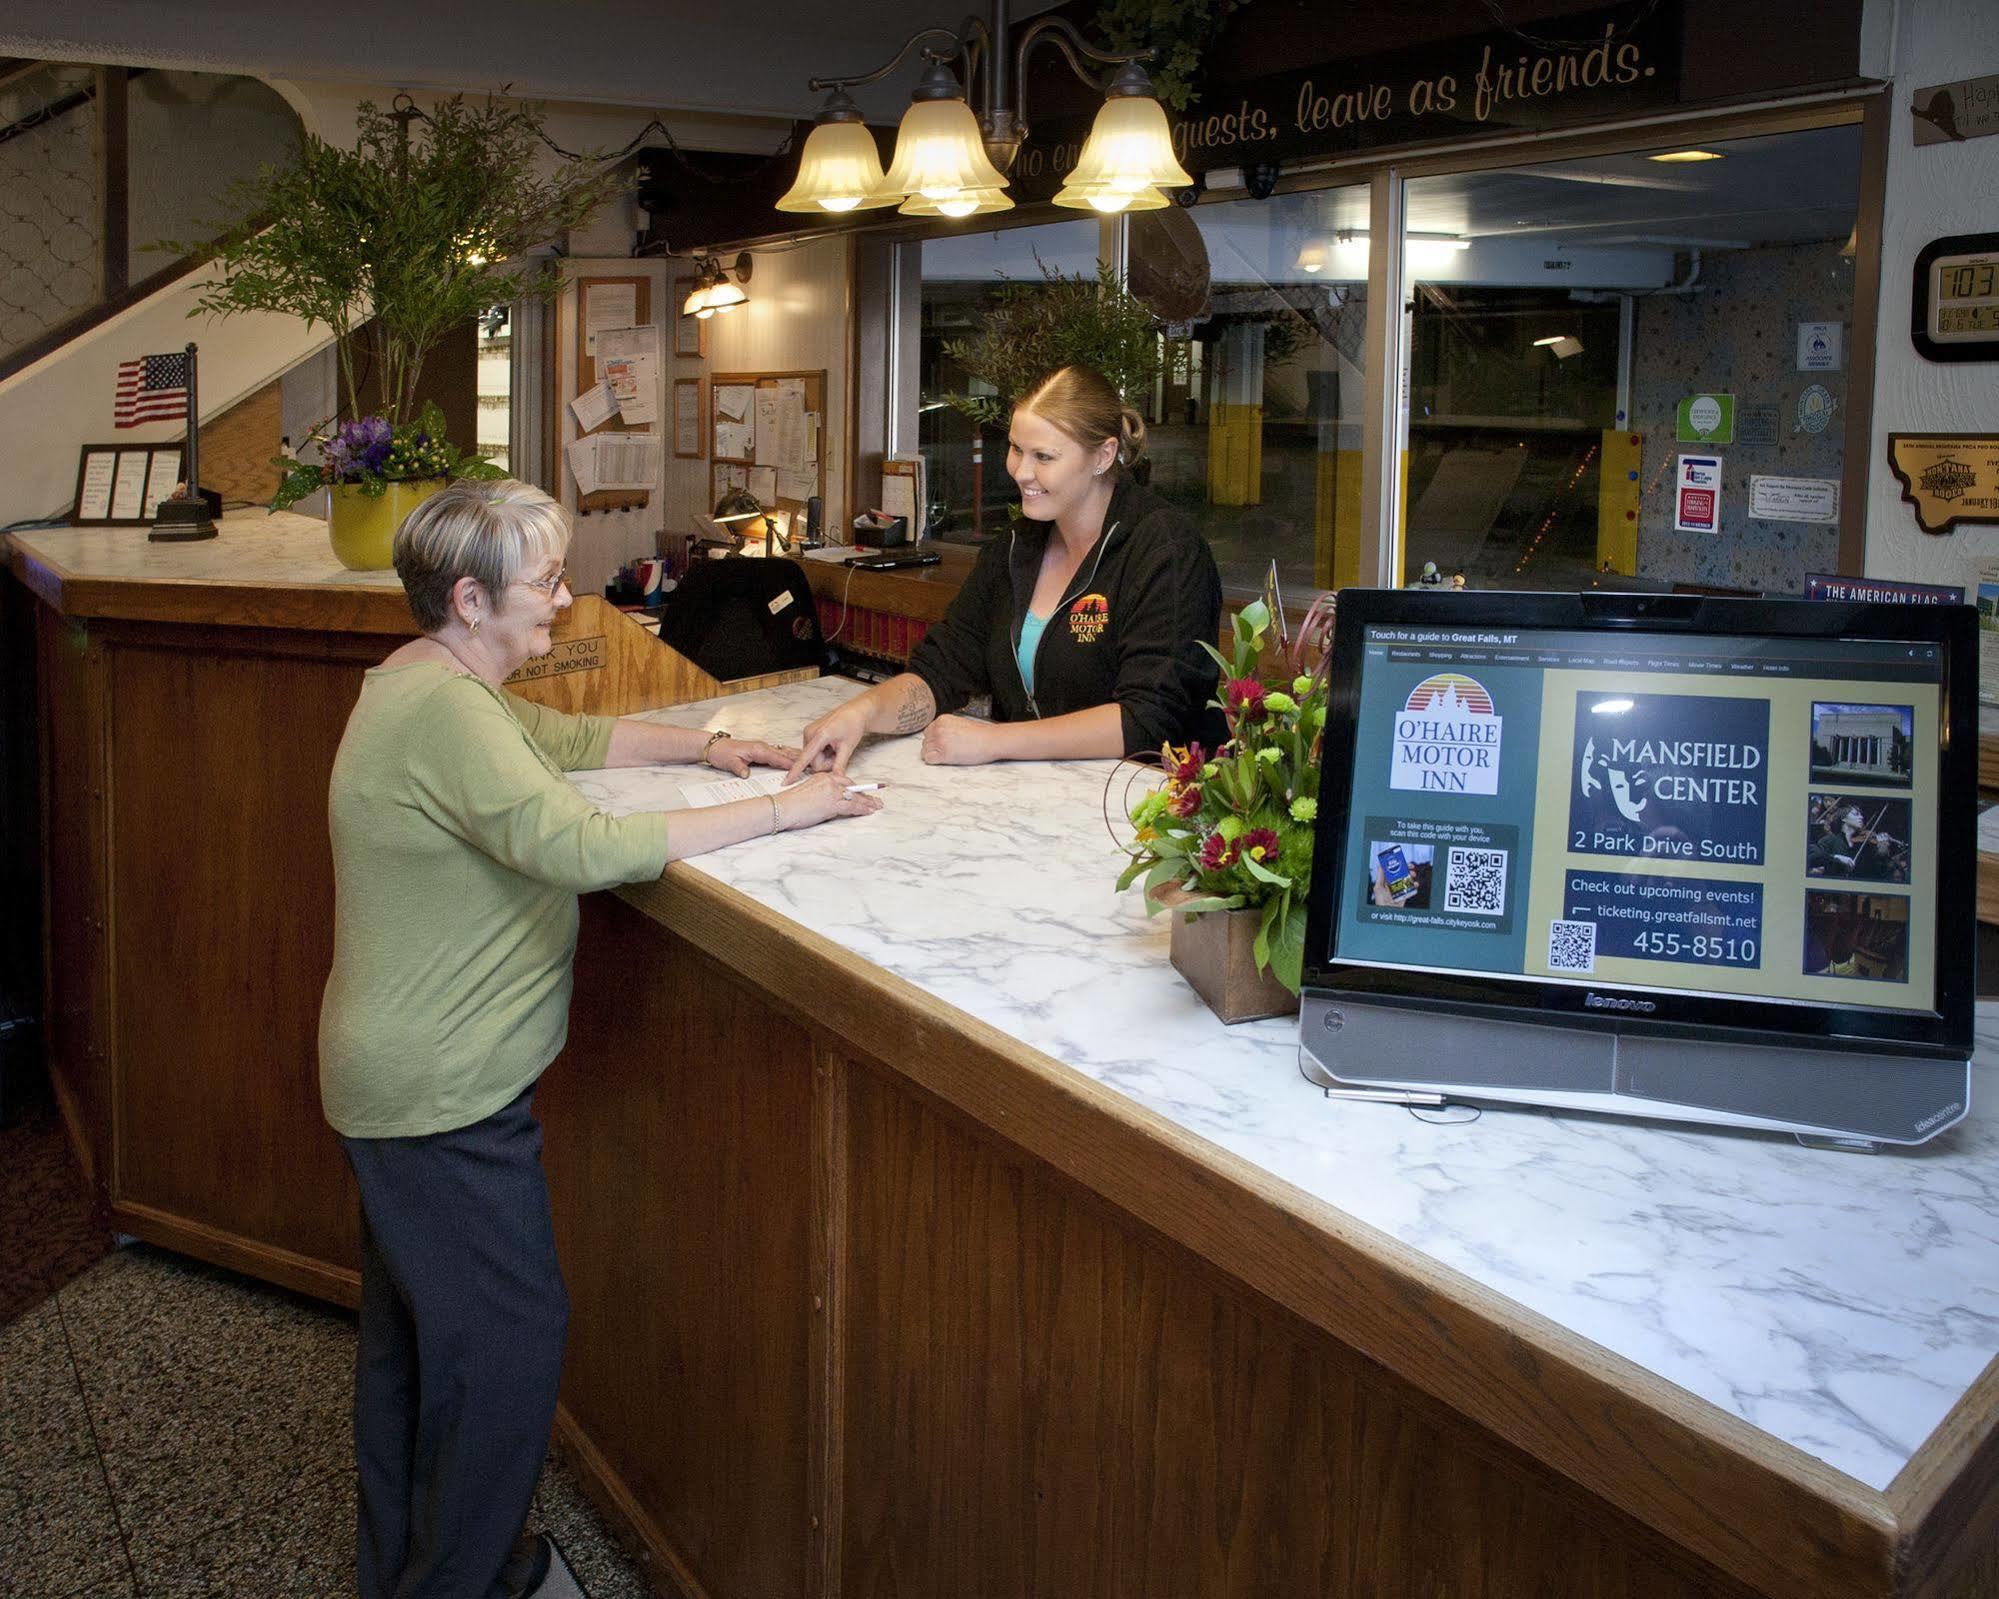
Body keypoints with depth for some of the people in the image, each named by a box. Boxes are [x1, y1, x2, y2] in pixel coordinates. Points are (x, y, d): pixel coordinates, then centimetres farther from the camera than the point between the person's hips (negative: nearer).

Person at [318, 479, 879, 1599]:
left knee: (413, 1330, 22)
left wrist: (700, 745, 5)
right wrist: (780, 811, -29)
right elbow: (582, 847, -34)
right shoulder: (444, 712, -25)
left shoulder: (429, 681, 8)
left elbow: (567, 739, 20)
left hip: (409, 1077, 11)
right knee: (508, 1339, 1)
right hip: (444, 1092, -11)